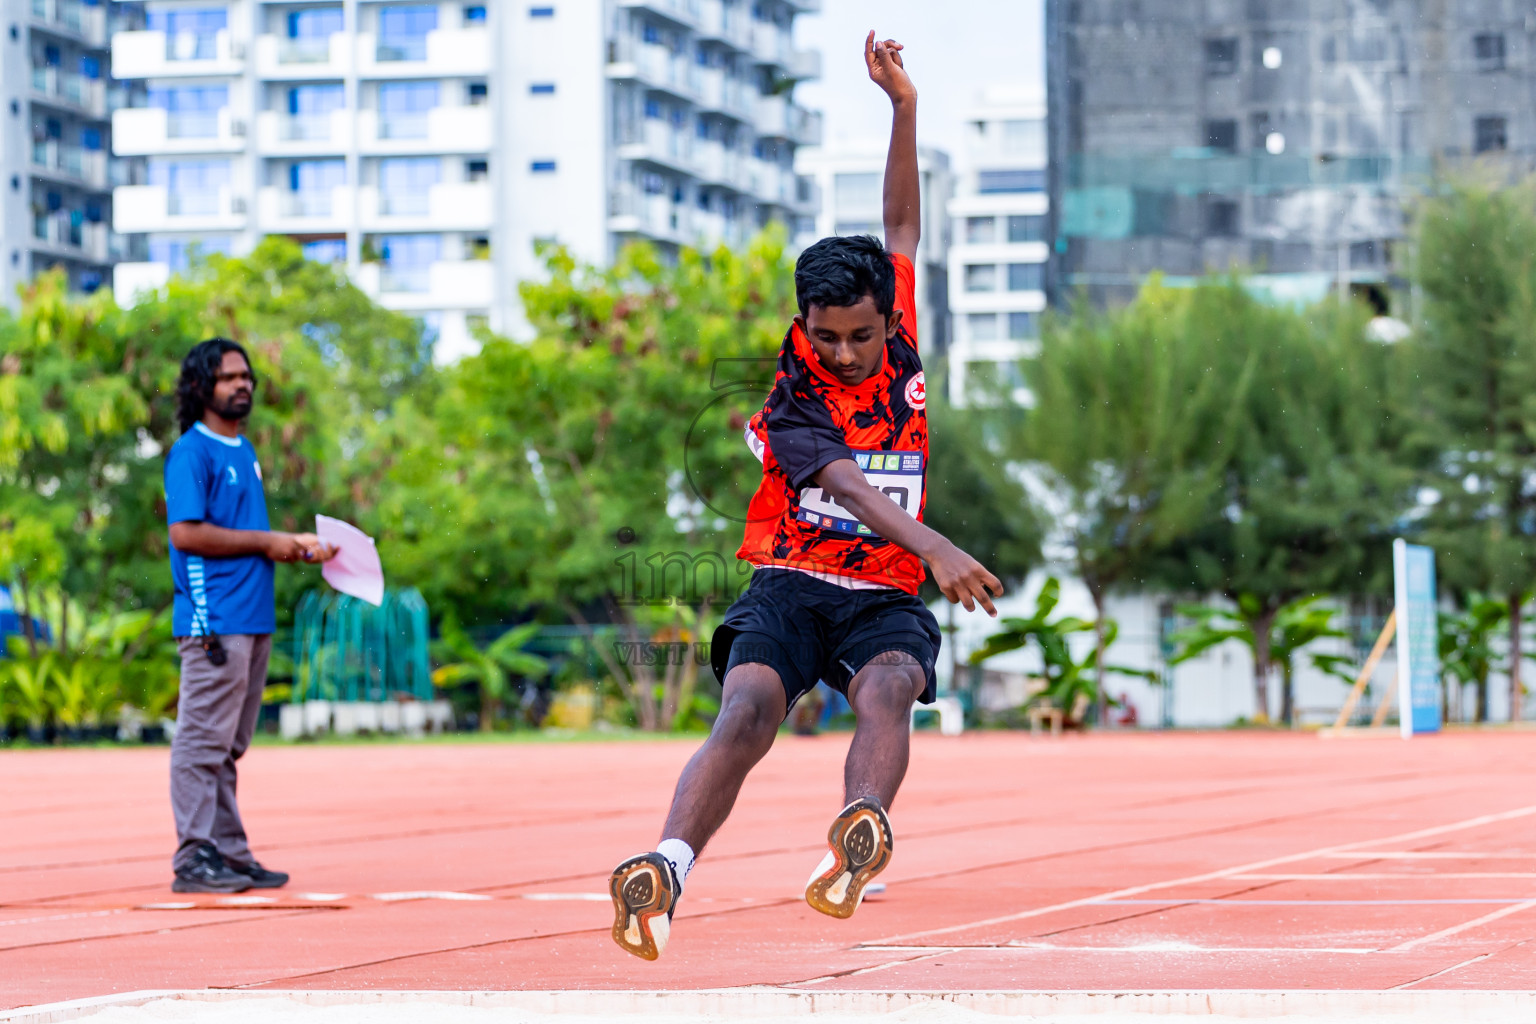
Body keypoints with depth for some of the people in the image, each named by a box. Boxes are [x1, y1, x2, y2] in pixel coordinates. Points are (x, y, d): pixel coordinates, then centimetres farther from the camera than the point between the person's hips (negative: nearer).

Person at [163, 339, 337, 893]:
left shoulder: (245, 451, 20)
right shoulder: (191, 451, -8)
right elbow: (187, 532, -17)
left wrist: (296, 547, 9)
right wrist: (268, 542, -12)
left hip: (253, 615, 9)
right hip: (213, 620, -9)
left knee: (228, 745, 12)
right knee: (203, 740, -8)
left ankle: (230, 853, 15)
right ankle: (194, 856, -8)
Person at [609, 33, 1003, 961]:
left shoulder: (899, 357, 11)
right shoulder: (792, 405, -4)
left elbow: (904, 230, 20)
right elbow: (847, 484, -22)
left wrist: (905, 105, 11)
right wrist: (936, 548, -40)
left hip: (886, 597, 3)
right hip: (791, 587, -3)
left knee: (890, 686, -33)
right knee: (749, 710, -31)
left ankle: (863, 834, -61)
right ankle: (667, 870, -50)